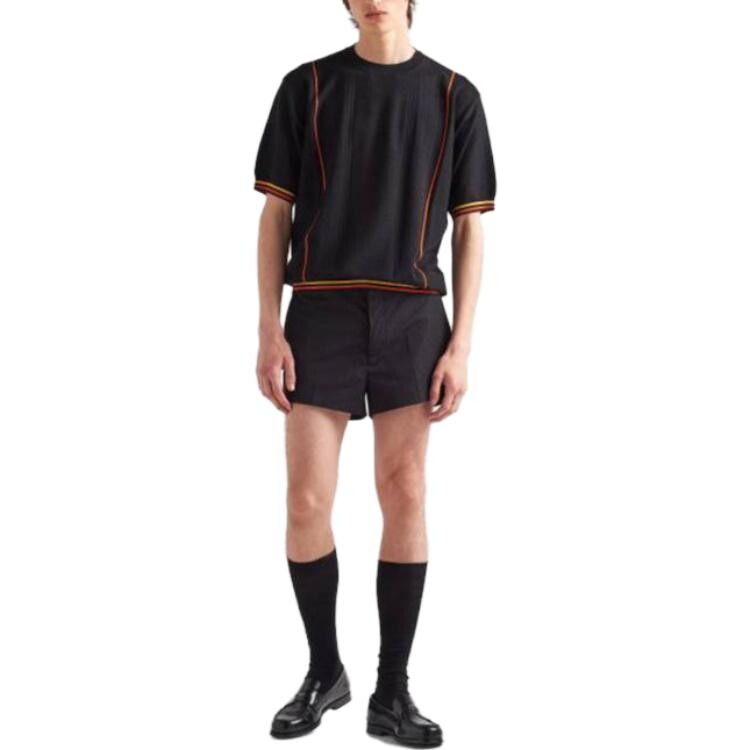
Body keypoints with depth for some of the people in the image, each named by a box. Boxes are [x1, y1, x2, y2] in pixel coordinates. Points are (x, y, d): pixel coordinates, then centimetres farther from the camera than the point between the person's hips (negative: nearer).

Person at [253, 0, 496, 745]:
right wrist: (269, 329, -4)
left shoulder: (453, 95, 8)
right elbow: (276, 214, 6)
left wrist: (460, 343, -3)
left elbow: (469, 227, 6)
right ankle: (324, 670, 19)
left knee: (404, 497, -1)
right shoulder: (306, 86, 8)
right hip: (321, 313, 0)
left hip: (412, 317, 0)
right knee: (307, 502, -2)